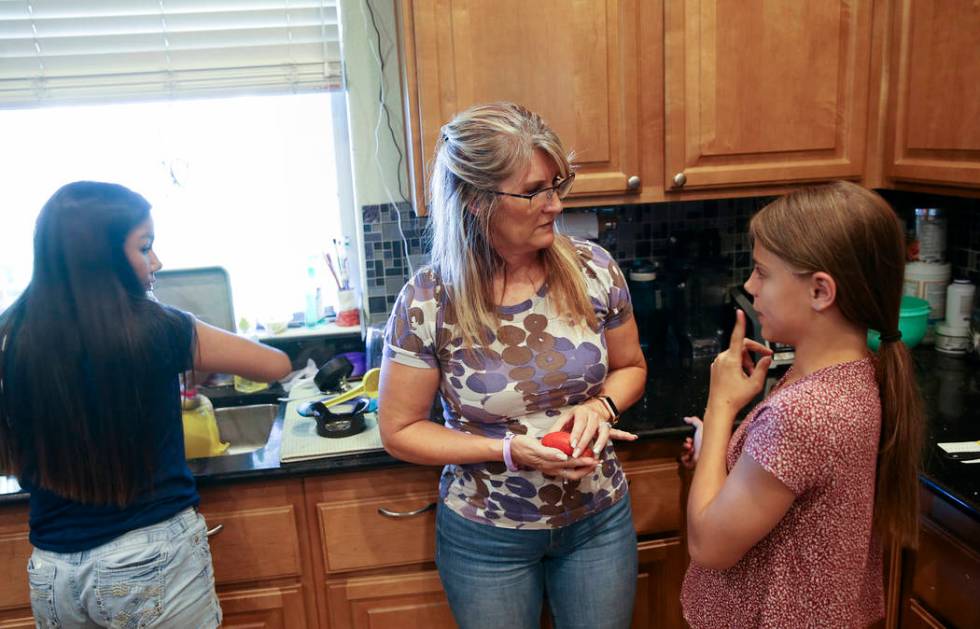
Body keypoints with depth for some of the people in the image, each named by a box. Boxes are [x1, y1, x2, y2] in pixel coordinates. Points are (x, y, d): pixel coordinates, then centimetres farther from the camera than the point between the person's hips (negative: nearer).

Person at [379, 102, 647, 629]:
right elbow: (399, 431, -11)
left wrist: (600, 406, -17)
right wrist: (509, 450, -21)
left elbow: (629, 367, 4)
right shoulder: (428, 303, -20)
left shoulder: (592, 269, -12)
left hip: (599, 518, 3)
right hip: (486, 536, -2)